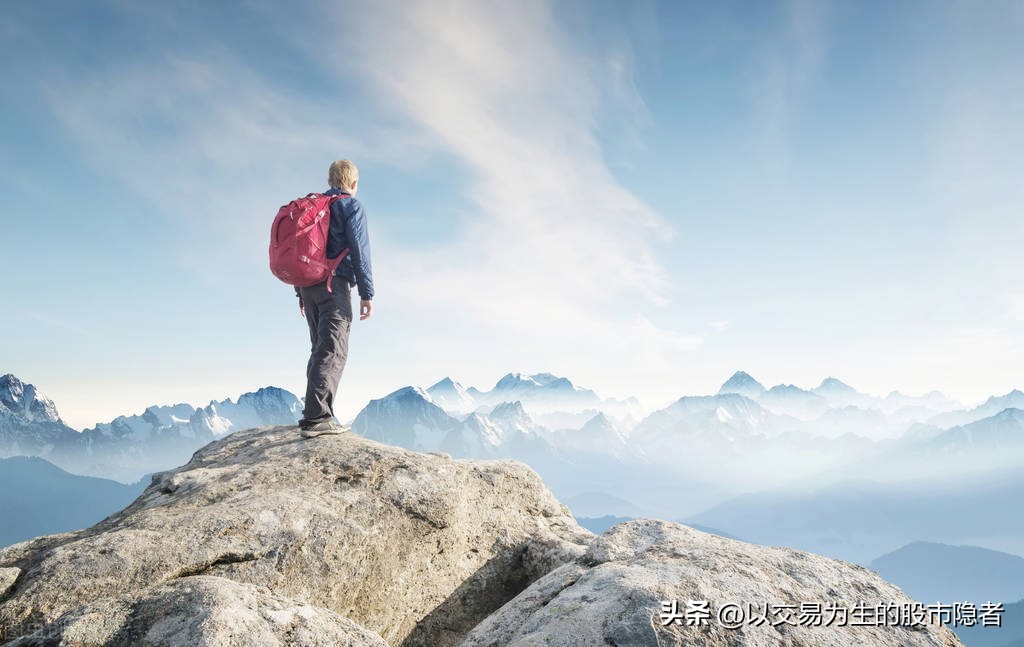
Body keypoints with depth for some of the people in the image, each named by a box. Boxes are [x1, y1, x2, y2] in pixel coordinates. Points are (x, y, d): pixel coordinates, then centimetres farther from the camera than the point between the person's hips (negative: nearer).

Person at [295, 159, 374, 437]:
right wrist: (367, 293, -9)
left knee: (321, 348, 14)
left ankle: (316, 413, 13)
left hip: (307, 284, 7)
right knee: (333, 351, -12)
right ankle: (317, 416, -20)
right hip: (335, 284, -7)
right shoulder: (352, 206, 0)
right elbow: (359, 250, -9)